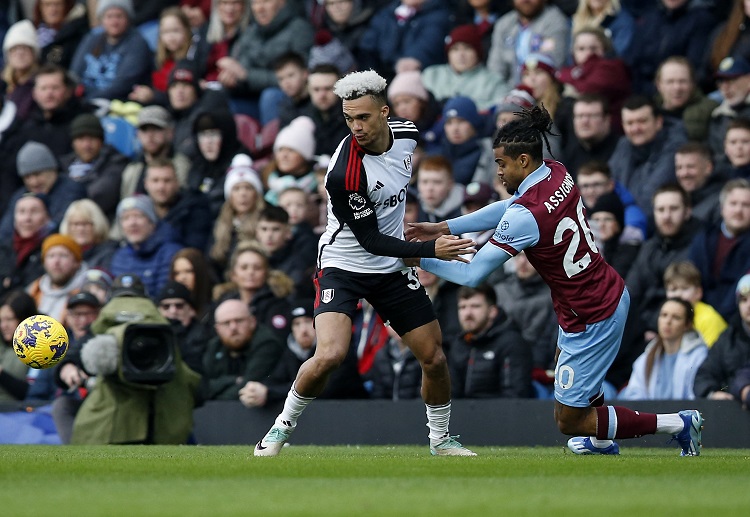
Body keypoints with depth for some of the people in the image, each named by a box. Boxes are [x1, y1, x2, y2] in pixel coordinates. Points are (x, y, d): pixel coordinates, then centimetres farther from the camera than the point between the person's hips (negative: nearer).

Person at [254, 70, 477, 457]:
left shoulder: (407, 134, -9)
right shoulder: (343, 174, -29)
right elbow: (370, 240, -21)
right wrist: (430, 249, -26)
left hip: (392, 268, 6)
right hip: (343, 266, -6)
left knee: (434, 359, 4)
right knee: (330, 355, -26)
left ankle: (440, 439, 28)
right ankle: (283, 427, -2)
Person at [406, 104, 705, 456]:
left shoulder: (525, 216, -28)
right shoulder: (556, 173, -4)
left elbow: (472, 275, -20)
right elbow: (508, 208, 11)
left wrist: (420, 259, -8)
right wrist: (445, 227, 7)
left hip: (593, 319, -9)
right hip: (613, 293, 9)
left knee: (569, 421, 3)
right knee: (564, 357, 38)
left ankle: (678, 424, 4)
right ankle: (601, 441, 49)